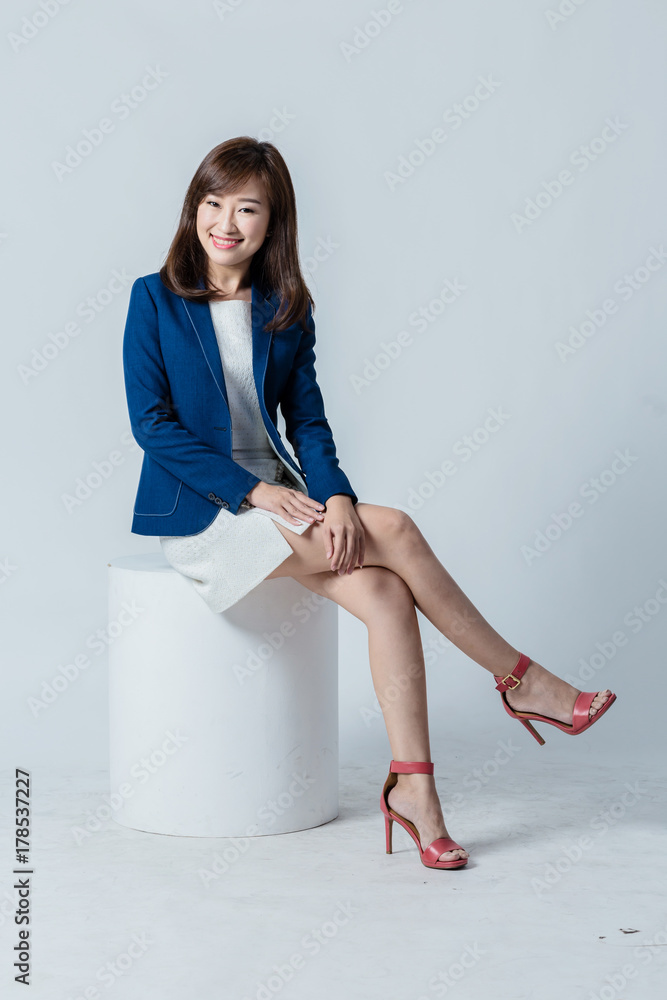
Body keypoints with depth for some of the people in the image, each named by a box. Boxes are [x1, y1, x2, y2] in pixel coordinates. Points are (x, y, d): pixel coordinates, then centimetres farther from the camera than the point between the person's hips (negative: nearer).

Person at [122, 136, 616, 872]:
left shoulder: (287, 309, 8)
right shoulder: (154, 299, -4)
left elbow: (306, 419, 6)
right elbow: (150, 423, -9)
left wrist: (336, 495, -15)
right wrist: (251, 489, -18)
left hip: (276, 497, 5)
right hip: (197, 509, -5)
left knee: (385, 595, -23)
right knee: (393, 530, -23)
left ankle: (413, 790, -20)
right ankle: (522, 684, -8)